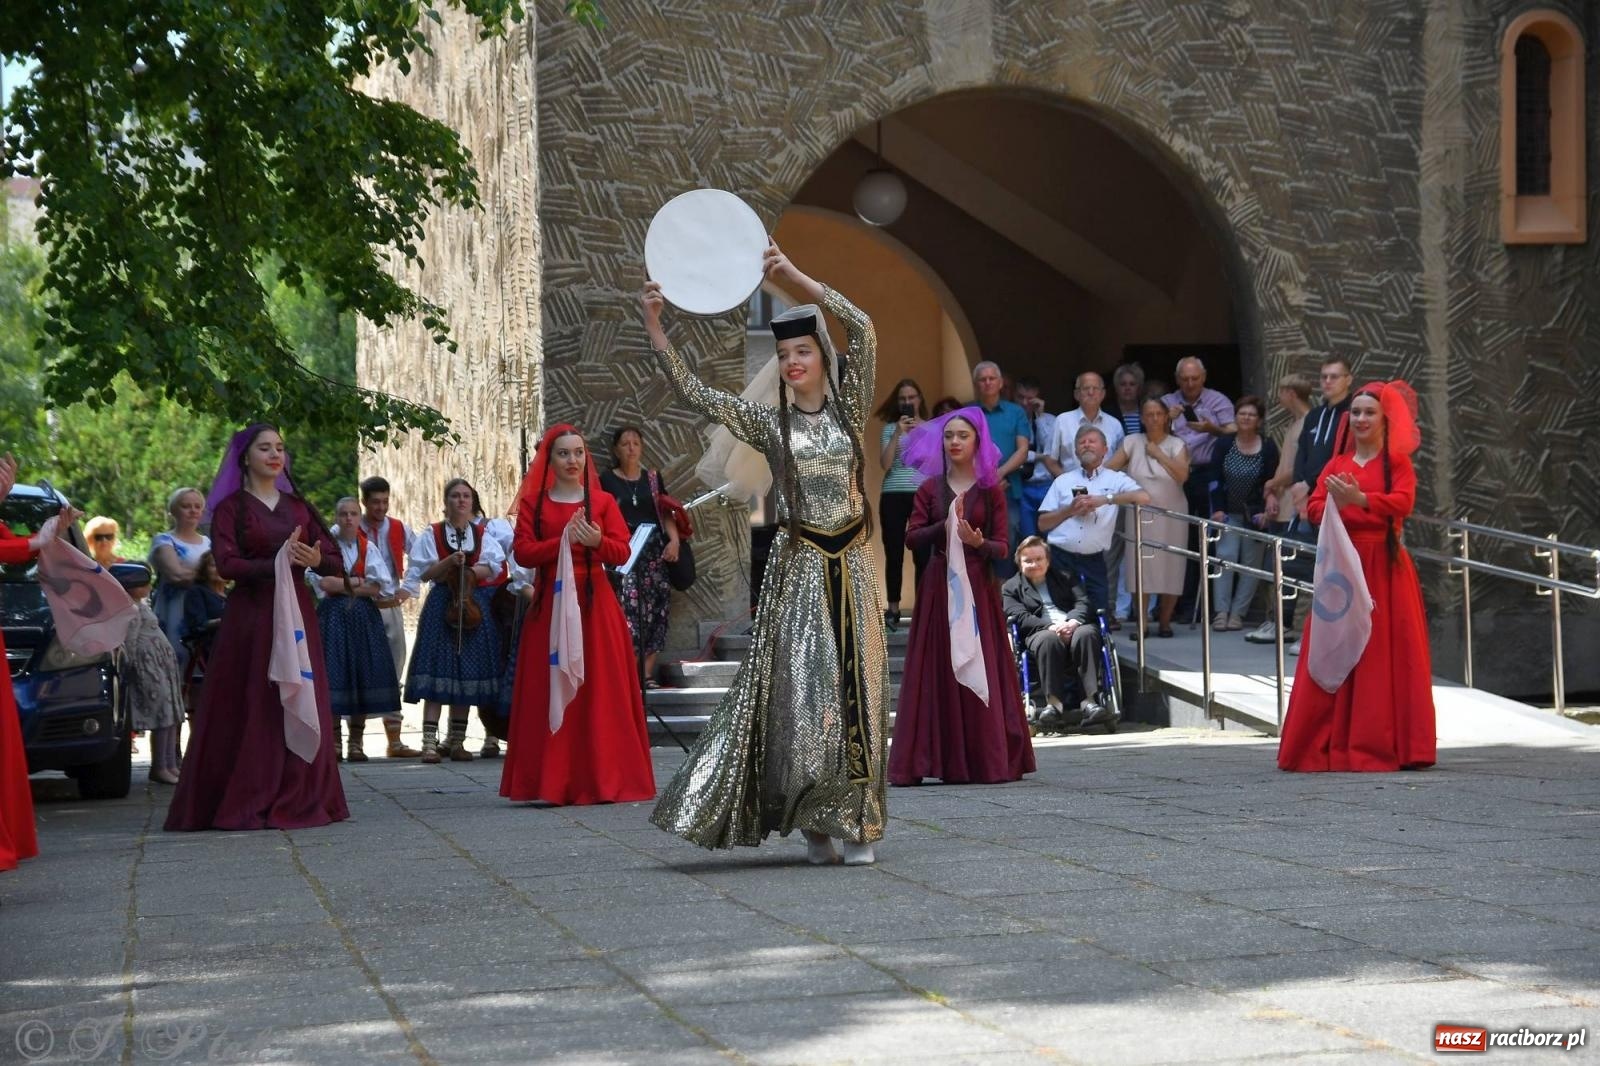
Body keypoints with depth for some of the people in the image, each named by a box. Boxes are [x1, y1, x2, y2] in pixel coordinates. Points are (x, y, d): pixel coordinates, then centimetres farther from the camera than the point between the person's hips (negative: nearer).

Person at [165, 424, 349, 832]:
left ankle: (298, 800, 9)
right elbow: (226, 564, -12)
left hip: (297, 614, 4)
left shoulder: (298, 507, 15)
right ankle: (245, 804, -2)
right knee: (250, 709, -6)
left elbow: (336, 561, 10)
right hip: (250, 617, -4)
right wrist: (277, 562, -21)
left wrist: (317, 560, -12)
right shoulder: (231, 508, 2)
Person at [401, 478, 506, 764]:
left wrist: (468, 571, -14)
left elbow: (492, 568, 2)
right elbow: (425, 573, -3)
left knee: (468, 672, 2)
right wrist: (449, 562, -17)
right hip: (441, 604, -3)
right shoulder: (432, 534, 6)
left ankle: (456, 740, 11)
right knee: (436, 671, -10)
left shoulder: (482, 534, 12)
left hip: (473, 606, 3)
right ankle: (430, 742, -13)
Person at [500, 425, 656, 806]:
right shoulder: (533, 503, 8)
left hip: (596, 603, 0)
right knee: (551, 692, -5)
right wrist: (563, 541, -15)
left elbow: (622, 552, 1)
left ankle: (601, 780, 1)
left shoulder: (603, 501, 9)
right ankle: (555, 783, -3)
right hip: (551, 604, 0)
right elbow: (522, 552, -3)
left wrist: (597, 541, -19)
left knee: (600, 690, -3)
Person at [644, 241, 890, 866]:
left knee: (857, 686, 0)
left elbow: (864, 333, -8)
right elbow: (696, 396, -3)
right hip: (798, 563, 0)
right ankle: (816, 823, 1)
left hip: (851, 562, 0)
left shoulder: (849, 409, 5)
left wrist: (799, 280, -13)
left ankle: (859, 822, 5)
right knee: (800, 688, -6)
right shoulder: (768, 422, 6)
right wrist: (655, 332, -12)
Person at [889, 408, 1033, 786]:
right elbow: (912, 535, -1)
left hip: (978, 587, -1)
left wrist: (977, 541, -20)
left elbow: (1002, 547, 0)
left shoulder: (991, 490, 5)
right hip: (938, 586, 1)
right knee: (937, 671, -3)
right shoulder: (931, 488, 8)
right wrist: (946, 526, -15)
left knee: (981, 669, -3)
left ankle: (987, 761, 1)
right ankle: (945, 763, -2)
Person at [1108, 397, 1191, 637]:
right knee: (1141, 570, -3)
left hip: (1170, 516, 0)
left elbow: (1183, 475, -14)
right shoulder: (1133, 442, 3)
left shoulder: (1176, 445, 2)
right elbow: (1108, 468, -4)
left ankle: (1164, 621, 14)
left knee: (1169, 569, 1)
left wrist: (1159, 454, -14)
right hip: (1140, 515, 0)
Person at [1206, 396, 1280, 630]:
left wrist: (1267, 511, -15)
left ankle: (1237, 613, 4)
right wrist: (1217, 509, -9)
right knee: (1225, 557, -9)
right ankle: (1221, 611, -10)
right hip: (1229, 513, 1)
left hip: (1255, 514, -1)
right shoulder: (1225, 445, -1)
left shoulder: (1268, 447, -6)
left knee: (1251, 562, 0)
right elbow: (1214, 479, -1)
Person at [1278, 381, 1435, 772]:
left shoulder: (1397, 463, 5)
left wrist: (1360, 500, -25)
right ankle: (1329, 745, 2)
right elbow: (1314, 506, 6)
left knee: (1384, 655, -4)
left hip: (1384, 567, -3)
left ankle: (1384, 745, 0)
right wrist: (1336, 503, -16)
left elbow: (1403, 503, -12)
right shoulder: (1337, 464, 15)